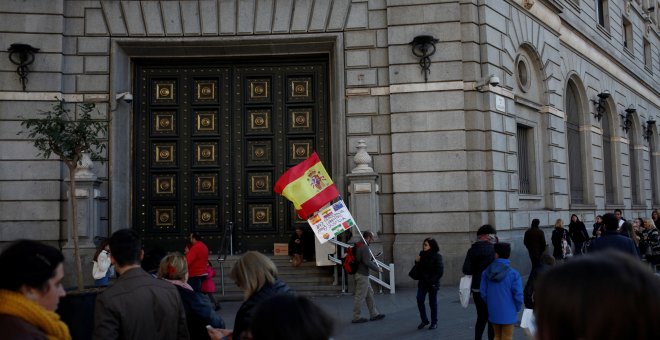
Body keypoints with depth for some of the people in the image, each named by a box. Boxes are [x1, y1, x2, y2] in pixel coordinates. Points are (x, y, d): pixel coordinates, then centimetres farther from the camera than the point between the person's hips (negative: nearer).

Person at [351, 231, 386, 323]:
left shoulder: (358, 246, 12)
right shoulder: (365, 247, -18)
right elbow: (367, 262, -23)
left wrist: (375, 264, 19)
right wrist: (377, 268, -10)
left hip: (360, 273, 10)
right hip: (362, 275, -10)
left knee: (369, 294, 16)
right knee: (360, 296, -2)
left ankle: (374, 314, 22)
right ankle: (356, 317, 6)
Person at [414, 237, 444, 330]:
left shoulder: (437, 256, -10)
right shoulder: (422, 254, 5)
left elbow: (440, 270, -13)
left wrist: (432, 280, -17)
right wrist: (417, 262, -7)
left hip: (432, 284, -5)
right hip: (422, 282, 5)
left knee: (433, 303, 5)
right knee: (419, 300, -3)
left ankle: (434, 323, 19)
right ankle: (424, 320, 14)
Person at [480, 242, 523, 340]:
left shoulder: (486, 272, -6)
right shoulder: (513, 274, -16)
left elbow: (483, 292, -2)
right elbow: (518, 295, -16)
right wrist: (516, 309, 3)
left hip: (493, 313, 3)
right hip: (508, 313, -3)